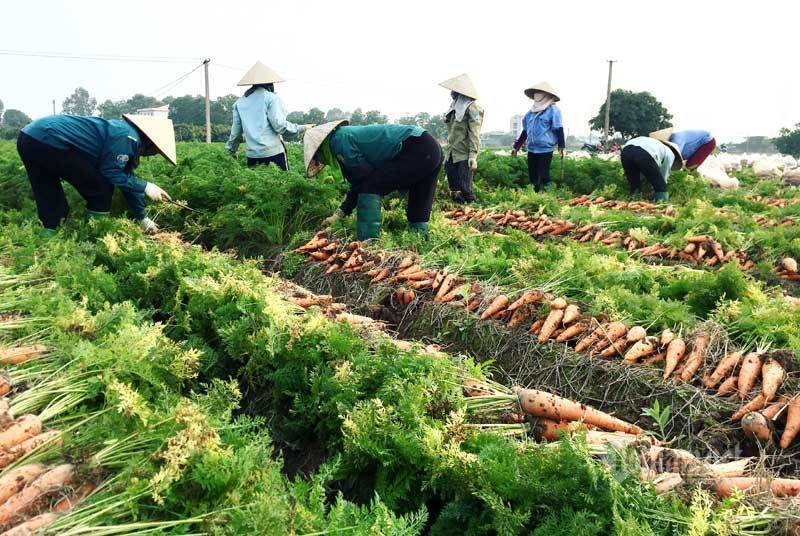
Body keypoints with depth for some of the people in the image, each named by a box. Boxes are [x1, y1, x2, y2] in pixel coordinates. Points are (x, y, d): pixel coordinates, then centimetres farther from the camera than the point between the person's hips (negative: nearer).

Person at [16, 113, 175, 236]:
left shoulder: (122, 133, 23)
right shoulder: (127, 136, -8)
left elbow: (127, 177, 28)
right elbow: (111, 174, -8)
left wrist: (143, 218, 32)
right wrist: (146, 187, 2)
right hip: (48, 141, -10)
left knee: (51, 200, 18)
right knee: (101, 190, 2)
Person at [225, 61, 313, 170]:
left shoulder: (240, 102, 11)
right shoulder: (271, 98, -4)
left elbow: (236, 130, 14)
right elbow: (279, 125, -11)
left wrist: (231, 151, 27)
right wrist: (301, 128, 0)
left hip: (252, 154, 5)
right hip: (272, 151, -5)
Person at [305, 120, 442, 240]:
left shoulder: (340, 139, -9)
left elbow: (364, 175, -11)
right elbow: (358, 183, 22)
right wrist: (339, 214, 23)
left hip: (418, 150, -10)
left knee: (370, 187, -9)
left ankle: (368, 245, -9)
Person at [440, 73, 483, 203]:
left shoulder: (472, 107, -4)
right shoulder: (454, 107, 18)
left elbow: (474, 134, -12)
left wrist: (473, 156, -20)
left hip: (464, 155, -7)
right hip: (451, 155, 7)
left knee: (465, 190, -8)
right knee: (454, 188, 8)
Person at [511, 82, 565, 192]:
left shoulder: (553, 110, -4)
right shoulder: (531, 112, 14)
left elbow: (559, 130, -8)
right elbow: (525, 131, 21)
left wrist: (561, 147, -17)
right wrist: (516, 147, 21)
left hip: (545, 150, -6)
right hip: (531, 150, 7)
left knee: (543, 178, -8)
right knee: (533, 177, 9)